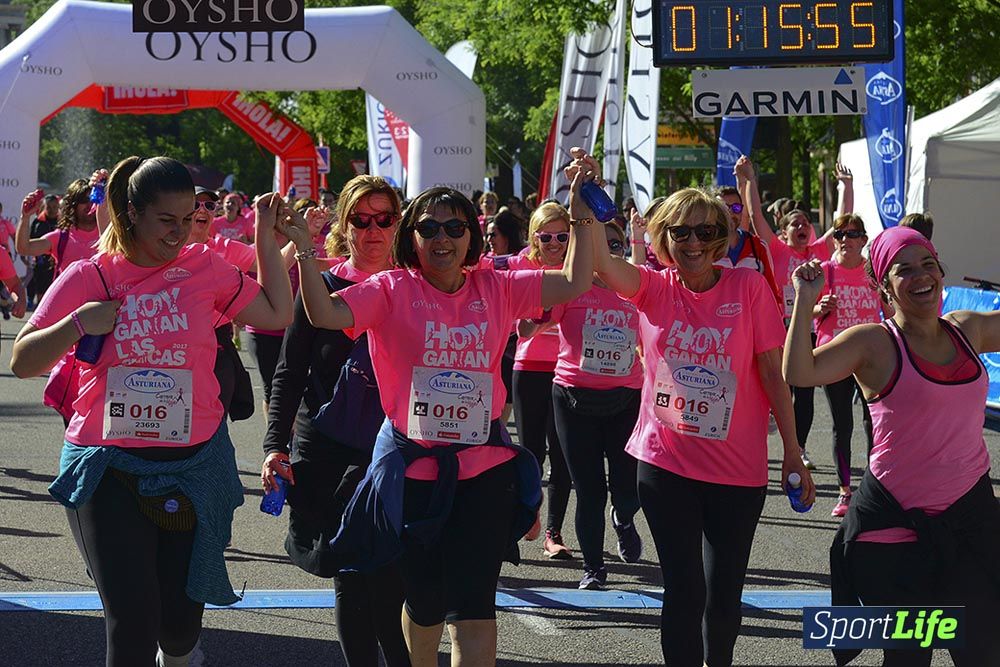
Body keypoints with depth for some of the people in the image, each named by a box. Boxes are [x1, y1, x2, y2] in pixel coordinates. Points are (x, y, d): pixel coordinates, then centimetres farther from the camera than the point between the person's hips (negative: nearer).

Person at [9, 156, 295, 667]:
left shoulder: (205, 269, 2)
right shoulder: (90, 278, -2)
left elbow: (277, 313, 12)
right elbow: (22, 363, -2)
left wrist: (266, 238, 7)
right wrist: (78, 324, -18)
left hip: (194, 465, 2)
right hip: (109, 469, -2)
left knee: (181, 619, 9)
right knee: (132, 625, -9)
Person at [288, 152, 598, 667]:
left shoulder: (495, 289, 4)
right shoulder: (392, 290, -3)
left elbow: (574, 283, 3)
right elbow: (325, 314, -16)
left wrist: (581, 214, -1)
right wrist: (303, 249, -24)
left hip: (484, 469, 1)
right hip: (413, 468, -1)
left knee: (473, 604, -6)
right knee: (424, 600, 13)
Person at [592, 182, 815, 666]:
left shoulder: (748, 286, -5)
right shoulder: (653, 289, -1)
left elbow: (773, 373, -2)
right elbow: (598, 260, -19)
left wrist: (792, 453, -2)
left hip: (737, 470, 0)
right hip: (665, 463, 0)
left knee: (723, 596, 7)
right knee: (684, 590, -1)